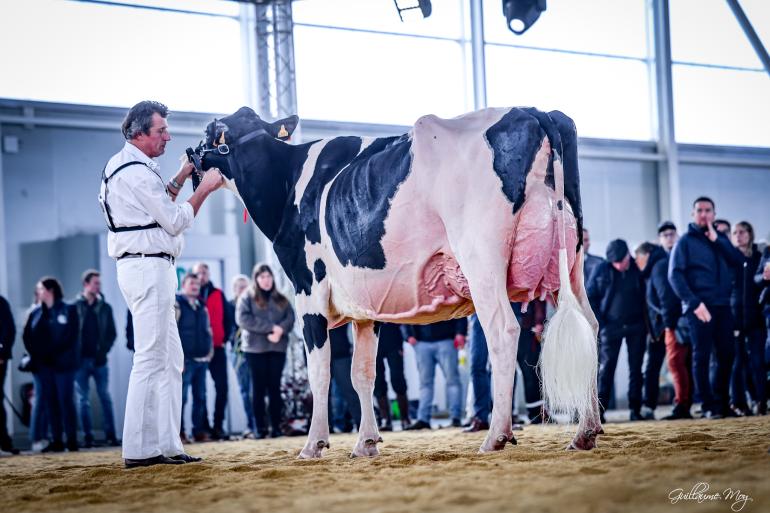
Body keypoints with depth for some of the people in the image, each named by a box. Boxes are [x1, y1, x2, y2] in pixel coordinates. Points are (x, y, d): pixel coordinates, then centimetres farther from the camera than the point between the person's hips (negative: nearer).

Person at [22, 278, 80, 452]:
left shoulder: (68, 310, -1)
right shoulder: (36, 312, 12)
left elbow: (70, 337, -7)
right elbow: (27, 336, 9)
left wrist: (54, 353, -13)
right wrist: (35, 354, -6)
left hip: (63, 364, -5)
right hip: (43, 364, 5)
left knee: (66, 401, -7)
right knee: (50, 402, 4)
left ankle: (72, 440, -4)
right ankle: (56, 441, 7)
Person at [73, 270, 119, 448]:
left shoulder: (105, 307, 7)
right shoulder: (75, 307, 0)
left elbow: (112, 333, 8)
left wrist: (103, 351, -5)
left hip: (99, 360, 2)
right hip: (80, 360, -2)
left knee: (105, 398, 1)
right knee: (84, 400, 2)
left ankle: (111, 435, 4)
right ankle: (88, 437, 5)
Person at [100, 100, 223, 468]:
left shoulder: (122, 165, 17)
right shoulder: (136, 172, -14)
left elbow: (159, 206, 26)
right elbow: (176, 221, -12)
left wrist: (182, 176, 20)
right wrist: (204, 189, -2)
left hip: (146, 268, 11)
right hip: (148, 268, -11)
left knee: (170, 359, 11)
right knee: (151, 359, -10)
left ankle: (165, 444, 11)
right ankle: (139, 449, -8)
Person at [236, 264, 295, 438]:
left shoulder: (281, 299, 16)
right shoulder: (247, 297, 4)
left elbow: (290, 318, 4)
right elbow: (242, 318, -11)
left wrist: (280, 330, -18)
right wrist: (270, 327, -16)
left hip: (277, 347, 3)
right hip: (256, 348, -3)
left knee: (275, 387, 2)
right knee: (259, 388, -2)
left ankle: (276, 426, 3)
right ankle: (260, 428, -1)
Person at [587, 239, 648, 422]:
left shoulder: (638, 269, -1)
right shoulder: (602, 270, -3)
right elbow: (590, 297, 1)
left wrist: (645, 321, -1)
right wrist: (600, 324, -6)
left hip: (636, 326, 1)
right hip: (611, 327, -1)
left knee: (636, 368, 3)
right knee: (606, 367, -4)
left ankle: (635, 409, 7)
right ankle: (598, 411, -4)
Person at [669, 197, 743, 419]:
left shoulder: (720, 239, 16)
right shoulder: (686, 241, 1)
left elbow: (738, 260, 1)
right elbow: (675, 275, -7)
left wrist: (717, 239, -9)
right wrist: (694, 303, -16)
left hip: (722, 305, 5)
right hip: (699, 307, -5)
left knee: (726, 354, 4)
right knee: (702, 356, -4)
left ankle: (721, 401, 16)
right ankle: (708, 406, -1)